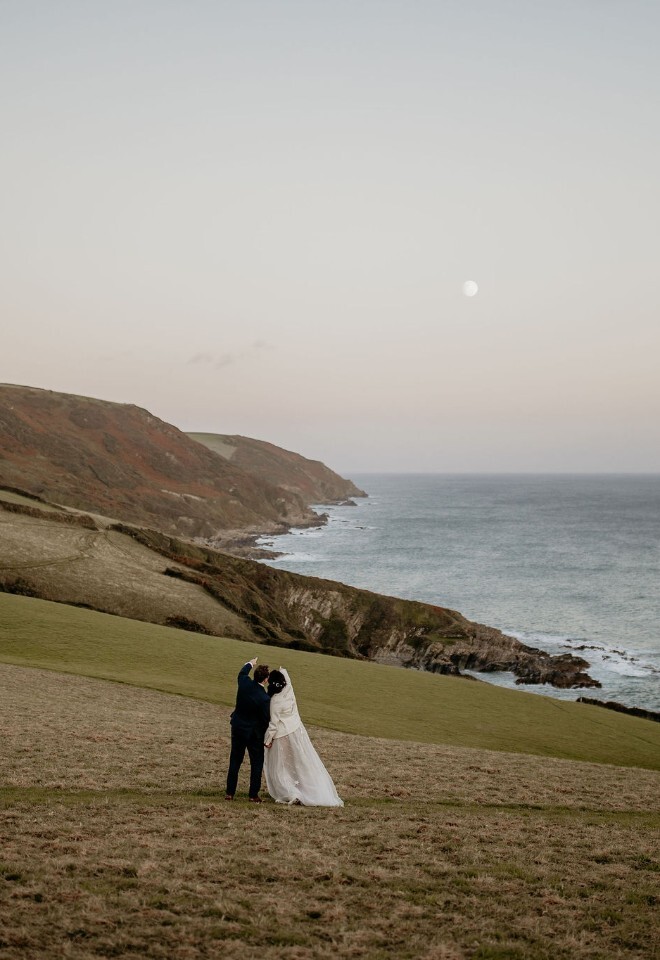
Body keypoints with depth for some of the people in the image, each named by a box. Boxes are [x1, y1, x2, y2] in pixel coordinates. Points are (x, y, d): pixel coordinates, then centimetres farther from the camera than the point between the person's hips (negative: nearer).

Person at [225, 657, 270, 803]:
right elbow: (266, 719, -16)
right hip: (254, 733, -5)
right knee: (257, 763, 10)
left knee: (235, 761, 15)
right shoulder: (264, 698, -26)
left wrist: (250, 663, 33)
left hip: (237, 729, 5)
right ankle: (253, 795, 12)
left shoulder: (244, 683, -13)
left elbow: (242, 672, 12)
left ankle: (230, 793, 19)